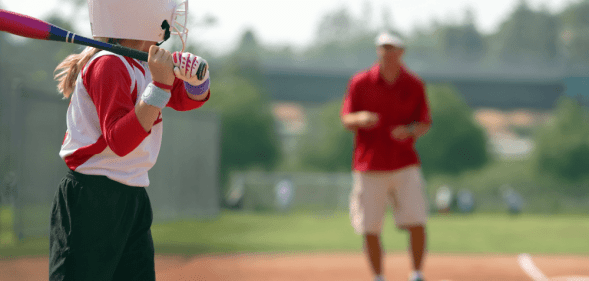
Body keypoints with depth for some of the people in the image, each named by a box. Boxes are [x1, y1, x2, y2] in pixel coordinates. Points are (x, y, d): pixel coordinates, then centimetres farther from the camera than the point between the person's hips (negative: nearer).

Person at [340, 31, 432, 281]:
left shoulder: (414, 85, 3)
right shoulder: (360, 82, 0)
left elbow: (425, 124, 7)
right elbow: (346, 120, 2)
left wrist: (409, 131, -15)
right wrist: (360, 118, -21)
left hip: (405, 166, 0)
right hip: (369, 167, 0)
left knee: (416, 223, -10)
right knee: (370, 229, 1)